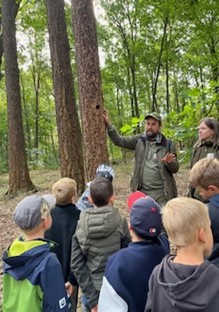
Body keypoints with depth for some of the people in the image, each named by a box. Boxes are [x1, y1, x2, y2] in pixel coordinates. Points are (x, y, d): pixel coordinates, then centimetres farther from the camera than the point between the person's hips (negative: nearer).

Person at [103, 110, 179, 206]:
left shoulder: (168, 144, 0)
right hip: (142, 191, 2)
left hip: (162, 193, -2)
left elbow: (175, 168, 1)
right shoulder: (139, 140, 5)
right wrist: (108, 124, -4)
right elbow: (119, 140, 3)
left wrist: (169, 162, -21)